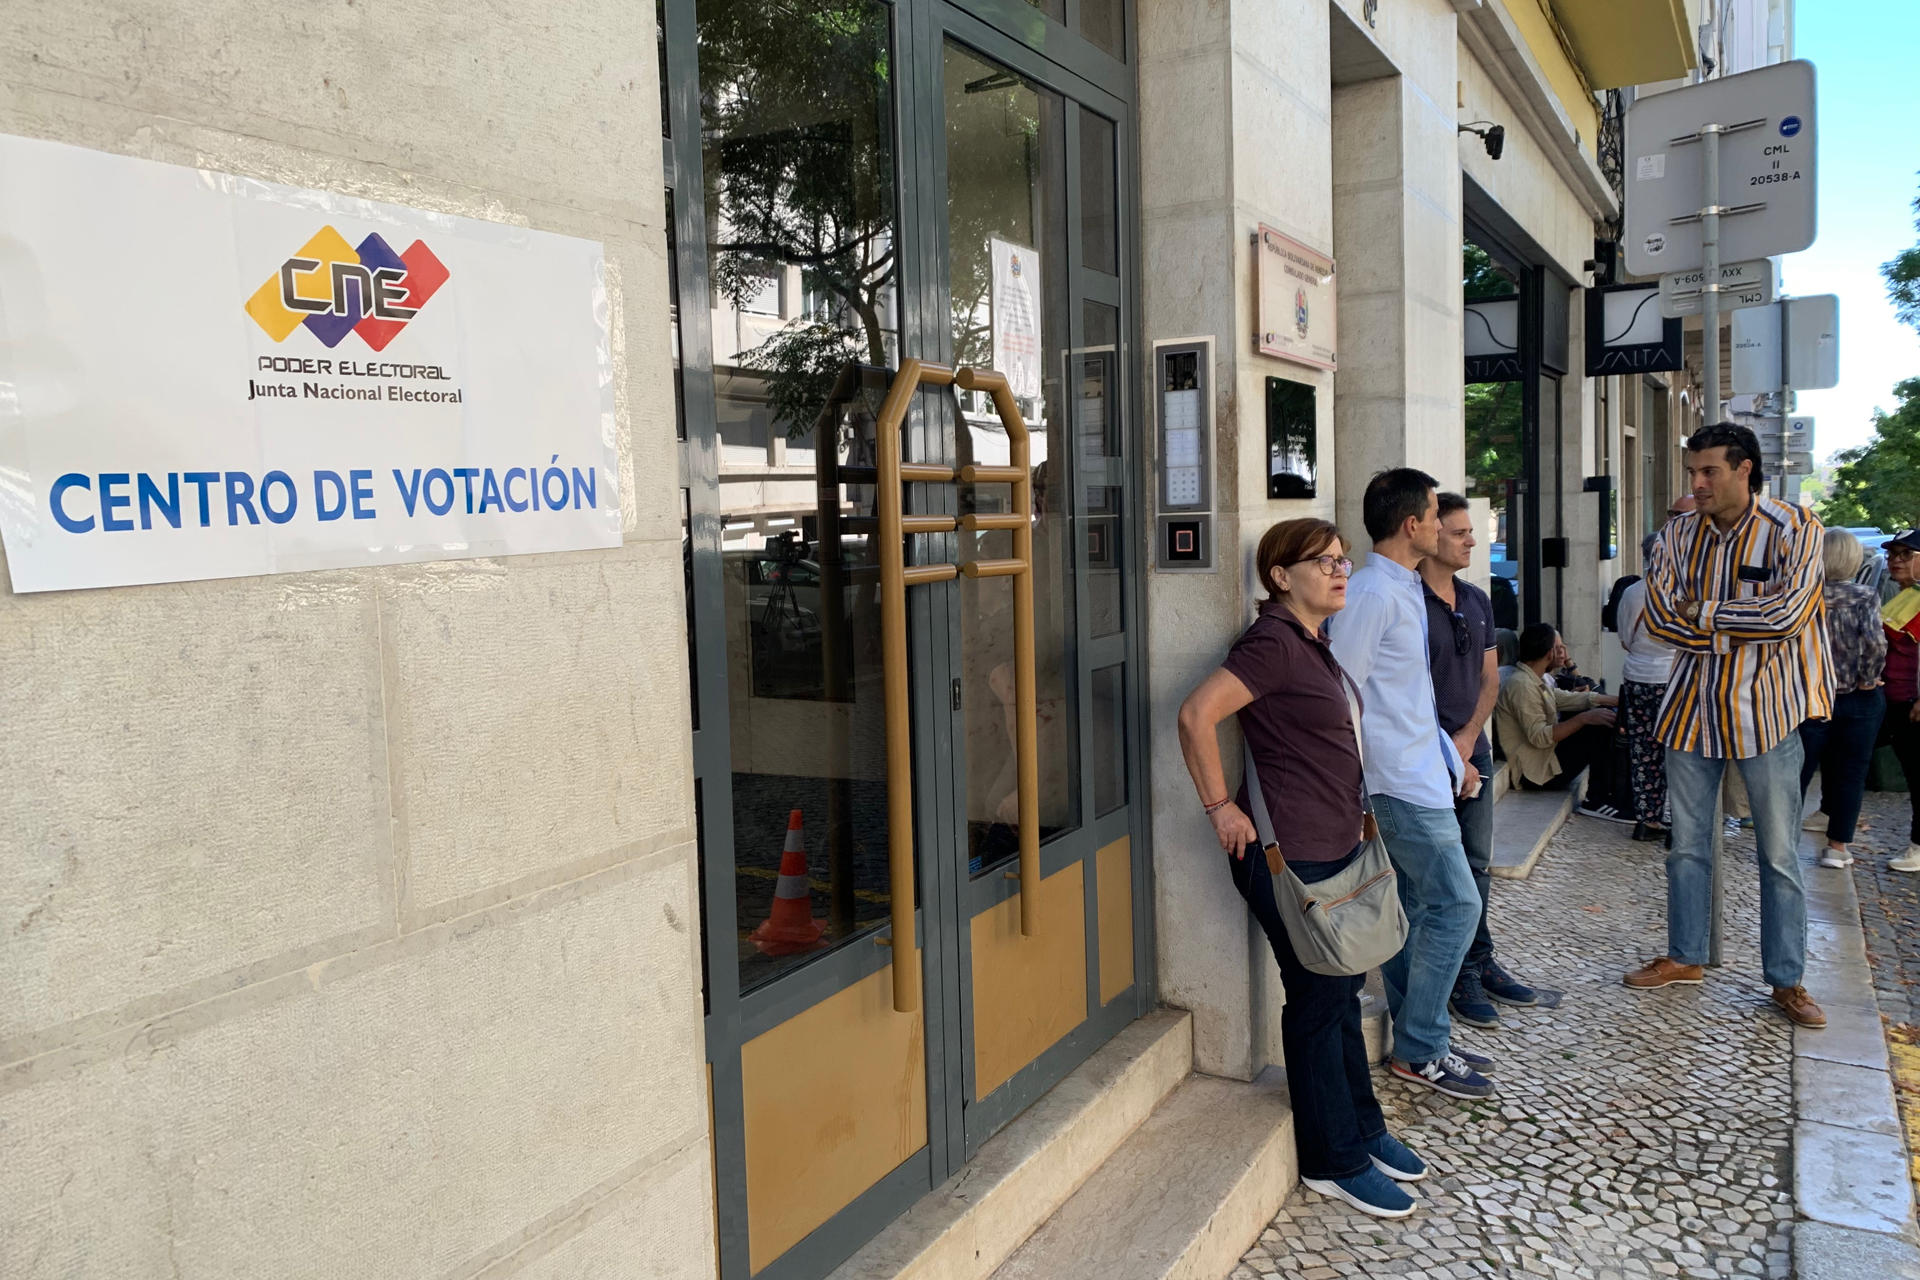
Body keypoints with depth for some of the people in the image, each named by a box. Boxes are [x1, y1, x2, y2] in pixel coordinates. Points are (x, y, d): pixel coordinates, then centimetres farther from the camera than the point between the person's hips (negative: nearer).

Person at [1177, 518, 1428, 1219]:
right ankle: (1334, 1162, 17)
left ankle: (1363, 1130, 35)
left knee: (1343, 989, 19)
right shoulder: (1274, 642, -18)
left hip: (1335, 845, 10)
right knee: (1318, 1000, 2)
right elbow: (1196, 714, -27)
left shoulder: (1313, 642, 13)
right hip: (1290, 853, -9)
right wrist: (1220, 806, -22)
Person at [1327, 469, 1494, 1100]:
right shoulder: (1372, 593, -17)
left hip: (1422, 773, 10)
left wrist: (1452, 757, 24)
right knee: (1455, 904, -6)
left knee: (1414, 908, 13)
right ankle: (1419, 1050, 5)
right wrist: (1356, 794, -17)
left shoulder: (1405, 590, 14)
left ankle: (1417, 1041, 23)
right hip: (1400, 782, -10)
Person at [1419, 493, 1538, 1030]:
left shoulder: (1477, 601, 11)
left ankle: (1479, 962, 27)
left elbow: (1489, 677, 14)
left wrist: (1469, 735, -1)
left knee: (1477, 864, 15)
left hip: (1472, 750, 7)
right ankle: (1456, 978, 10)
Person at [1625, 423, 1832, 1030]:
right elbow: (1658, 615, -5)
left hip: (1765, 708, -3)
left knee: (1780, 854, 5)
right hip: (1693, 705, 4)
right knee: (1687, 844, 12)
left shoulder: (1794, 529, -9)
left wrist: (1702, 612, -12)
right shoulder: (1678, 535, 3)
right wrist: (1736, 633, -15)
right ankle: (1685, 957, 27)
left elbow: (1786, 613, -19)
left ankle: (1787, 980, 17)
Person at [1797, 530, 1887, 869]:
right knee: (1850, 774, 11)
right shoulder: (1865, 597, -10)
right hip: (1859, 701, -1)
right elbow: (1876, 642, -23)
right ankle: (1837, 847, 15)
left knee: (1799, 772, 9)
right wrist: (1867, 680, -10)